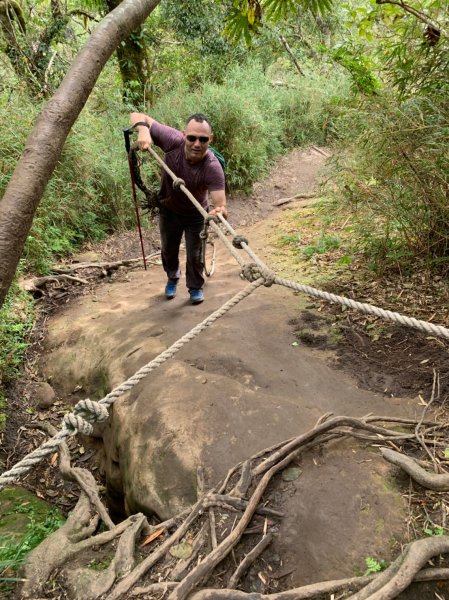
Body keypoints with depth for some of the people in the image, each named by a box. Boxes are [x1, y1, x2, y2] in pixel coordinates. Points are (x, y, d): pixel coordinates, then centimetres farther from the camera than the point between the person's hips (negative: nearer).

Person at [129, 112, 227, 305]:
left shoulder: (213, 167, -37)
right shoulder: (174, 141, -32)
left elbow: (220, 203, -43)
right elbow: (137, 116, -23)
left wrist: (219, 211, -67)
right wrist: (143, 130, -46)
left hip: (196, 214, -2)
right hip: (169, 209, 2)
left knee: (195, 255, 7)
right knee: (168, 250, 20)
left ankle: (195, 287, 37)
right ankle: (172, 278, 52)